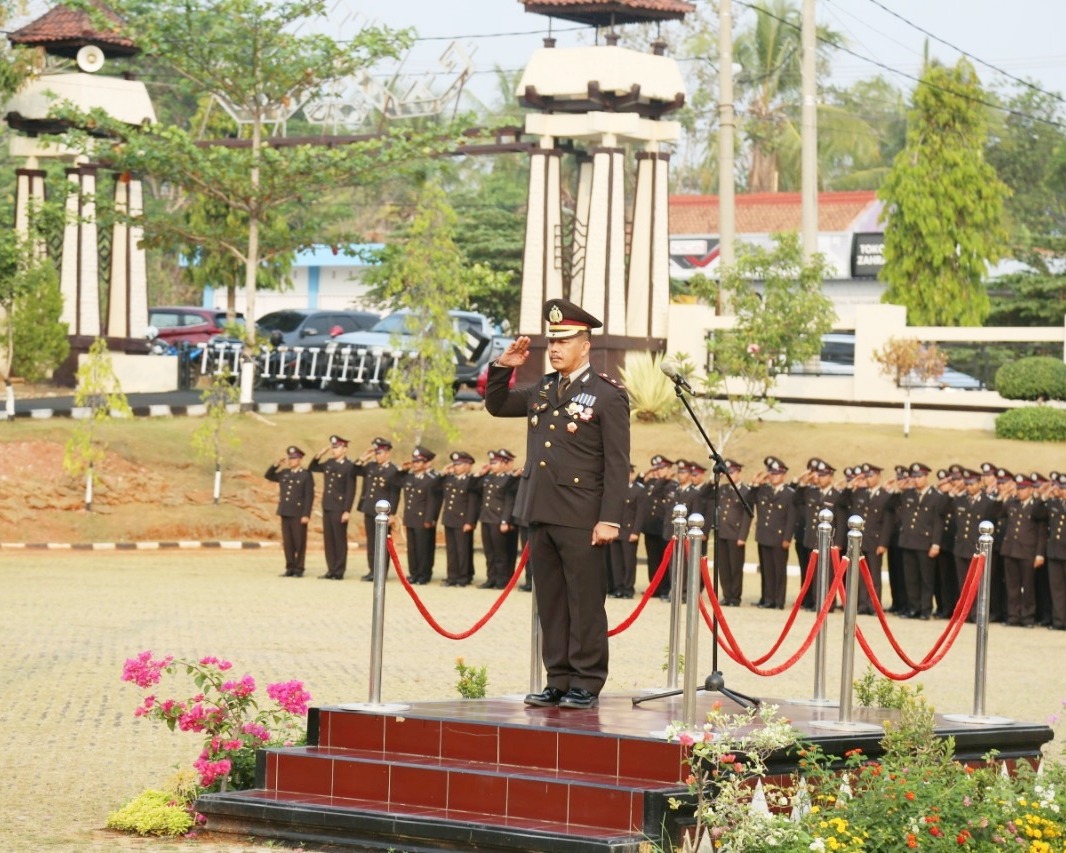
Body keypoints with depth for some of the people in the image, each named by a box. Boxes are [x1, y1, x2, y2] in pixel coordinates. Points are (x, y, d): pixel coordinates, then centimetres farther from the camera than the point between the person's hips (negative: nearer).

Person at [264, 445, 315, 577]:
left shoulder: (306, 475, -4)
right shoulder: (284, 473, 13)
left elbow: (309, 496, -8)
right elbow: (268, 476, 22)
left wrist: (306, 515, -14)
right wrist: (276, 465, 6)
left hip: (299, 514, -6)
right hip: (285, 512, 6)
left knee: (299, 542, -1)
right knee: (287, 542, 7)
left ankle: (299, 569, 3)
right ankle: (290, 568, 12)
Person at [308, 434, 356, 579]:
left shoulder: (349, 467, -9)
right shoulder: (329, 464, 11)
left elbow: (350, 491, -12)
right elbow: (311, 468, 25)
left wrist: (347, 511, -16)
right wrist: (319, 455, 10)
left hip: (339, 509, -7)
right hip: (327, 507, 7)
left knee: (339, 540, -1)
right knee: (328, 539, 8)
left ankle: (339, 572, 3)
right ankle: (331, 570, 13)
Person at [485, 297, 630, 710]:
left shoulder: (607, 395, -6)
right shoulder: (543, 389, 14)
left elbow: (617, 464, -9)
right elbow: (497, 406, 27)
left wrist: (609, 519, -16)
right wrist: (503, 367, 9)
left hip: (581, 518, -7)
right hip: (541, 514, 7)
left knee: (585, 603, -1)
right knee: (550, 603, 9)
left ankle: (586, 686, 3)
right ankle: (559, 682, 15)